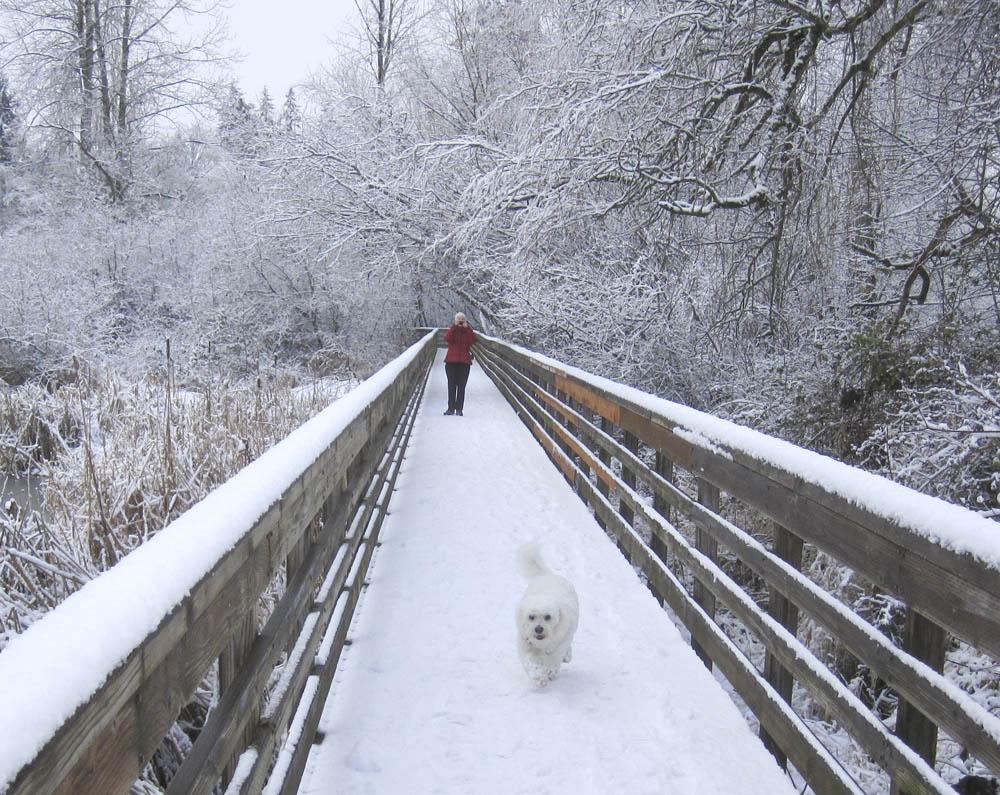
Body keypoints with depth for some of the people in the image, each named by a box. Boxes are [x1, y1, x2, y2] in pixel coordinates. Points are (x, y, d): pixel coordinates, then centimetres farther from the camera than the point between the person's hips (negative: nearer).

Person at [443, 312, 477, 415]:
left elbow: (473, 340, -10)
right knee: (451, 385, -2)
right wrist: (455, 325, -13)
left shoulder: (468, 331, 11)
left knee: (461, 386, -3)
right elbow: (447, 338, -12)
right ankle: (451, 408, 1)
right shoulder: (452, 330, 11)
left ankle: (459, 409, -1)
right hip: (451, 362, 0)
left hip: (464, 362, 0)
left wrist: (467, 327, -12)